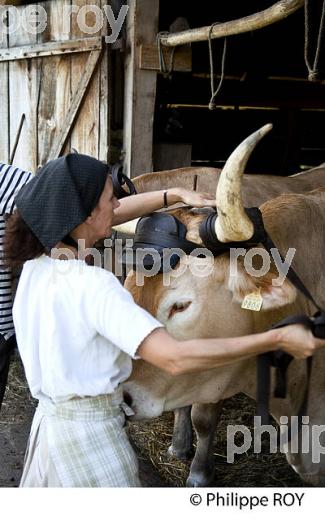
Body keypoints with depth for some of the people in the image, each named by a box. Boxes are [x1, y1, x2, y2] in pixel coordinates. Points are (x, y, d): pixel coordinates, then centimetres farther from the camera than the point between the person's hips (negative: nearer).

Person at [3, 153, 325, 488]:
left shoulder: (36, 263, -2)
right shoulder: (91, 285, -26)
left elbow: (111, 216, 13)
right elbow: (175, 357, -32)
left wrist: (176, 194, 15)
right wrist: (277, 339, -28)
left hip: (49, 419, 8)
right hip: (91, 434, -8)